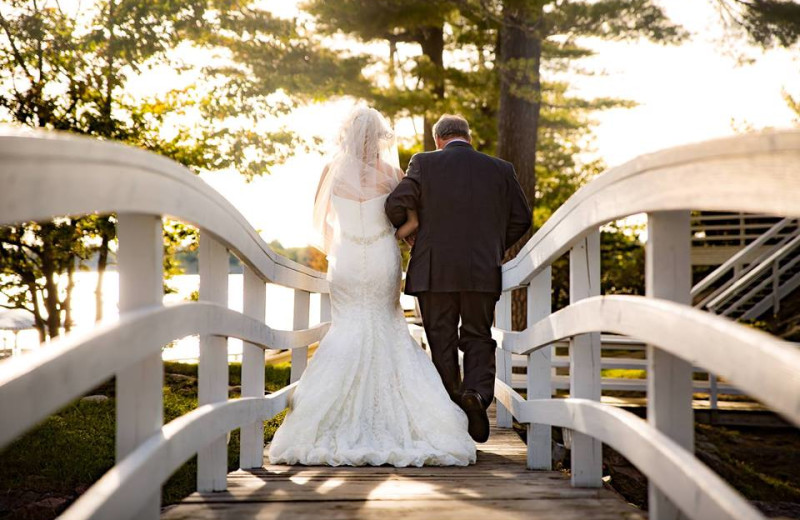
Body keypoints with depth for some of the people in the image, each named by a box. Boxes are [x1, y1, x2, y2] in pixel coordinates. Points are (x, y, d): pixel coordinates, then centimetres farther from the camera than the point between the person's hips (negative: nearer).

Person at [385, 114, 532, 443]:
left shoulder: (424, 163, 1)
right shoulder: (500, 169, 8)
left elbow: (396, 205, -6)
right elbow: (521, 218, 8)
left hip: (434, 271, -1)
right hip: (483, 273, 1)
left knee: (441, 342, 8)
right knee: (478, 340, 11)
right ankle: (477, 393, -16)